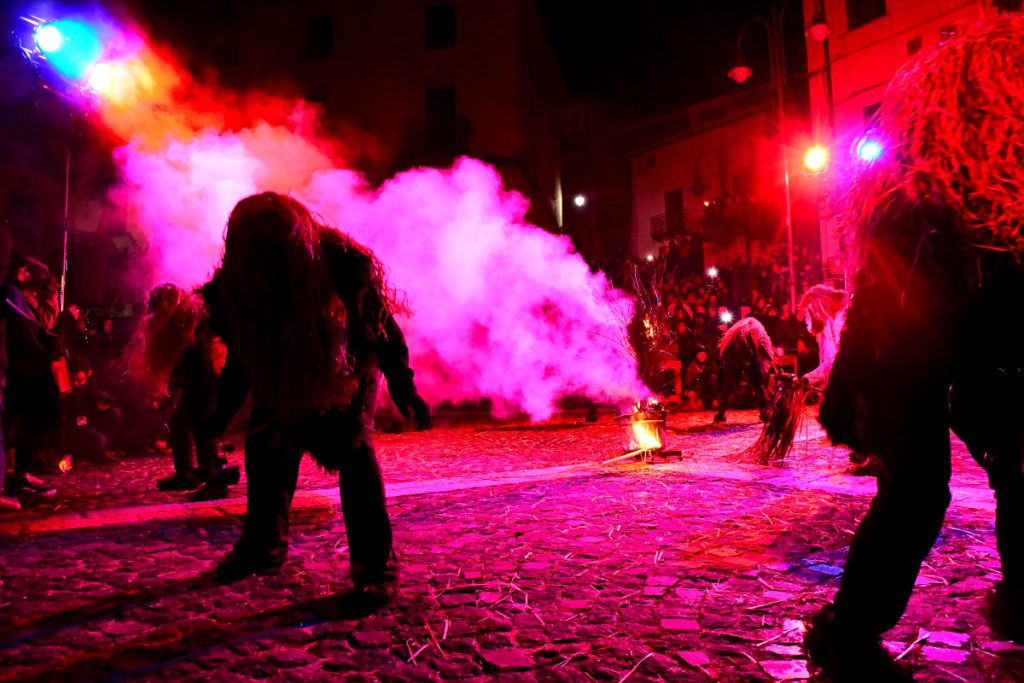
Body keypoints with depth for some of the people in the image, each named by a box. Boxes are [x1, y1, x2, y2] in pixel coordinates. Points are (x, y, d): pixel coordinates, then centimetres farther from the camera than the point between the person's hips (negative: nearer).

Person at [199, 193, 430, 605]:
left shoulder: (344, 264, -33)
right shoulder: (236, 284, -22)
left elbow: (382, 328, -20)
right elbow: (240, 351, -4)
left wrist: (403, 389, -18)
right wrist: (223, 412, 5)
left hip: (347, 370, -4)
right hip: (283, 378, 4)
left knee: (354, 450, -19)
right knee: (266, 447, 7)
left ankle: (375, 566, -10)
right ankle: (263, 544, 31)